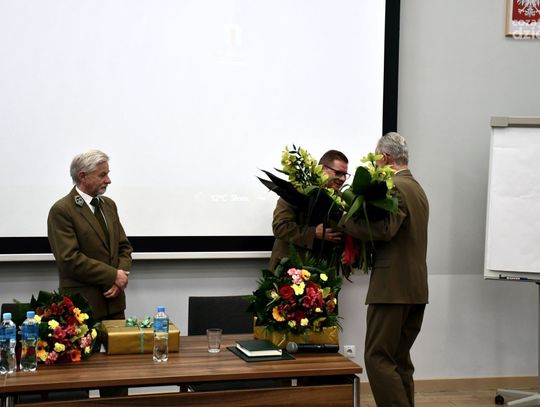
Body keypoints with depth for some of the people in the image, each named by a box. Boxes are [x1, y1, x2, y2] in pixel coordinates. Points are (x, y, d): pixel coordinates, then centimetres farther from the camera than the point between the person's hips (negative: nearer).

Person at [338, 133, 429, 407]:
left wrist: (344, 220, -15)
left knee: (378, 358, -7)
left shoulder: (395, 188, -12)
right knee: (399, 359, 13)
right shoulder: (417, 189, 18)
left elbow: (384, 229, -26)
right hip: (415, 288, 10)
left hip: (393, 287, -10)